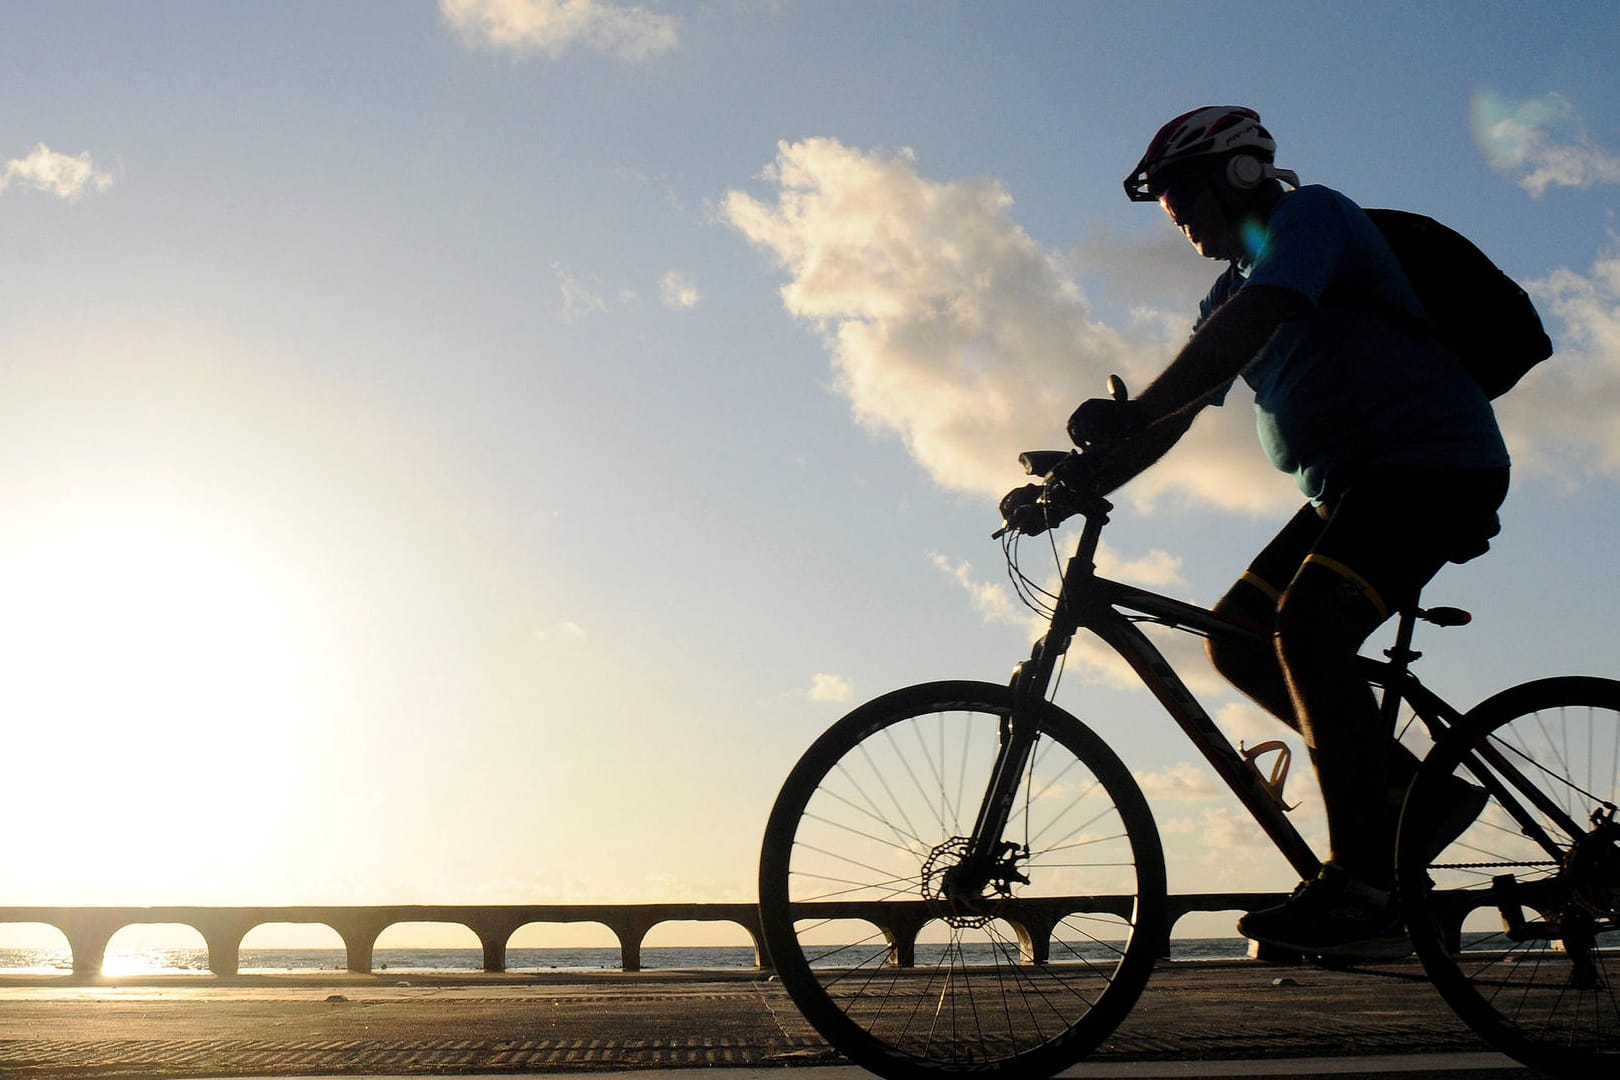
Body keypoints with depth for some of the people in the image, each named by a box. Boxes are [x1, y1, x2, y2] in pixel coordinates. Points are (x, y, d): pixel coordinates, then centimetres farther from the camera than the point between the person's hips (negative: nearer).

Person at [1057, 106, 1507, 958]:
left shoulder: (1312, 215, -7)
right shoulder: (1235, 287, 19)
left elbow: (1250, 325, -27)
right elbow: (1174, 415, 12)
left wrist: (1129, 412, -37)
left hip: (1433, 463, -9)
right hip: (1353, 482, 10)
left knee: (1307, 628, -26)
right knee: (1237, 636, 1)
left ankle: (1364, 889, -24)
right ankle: (1414, 788, 6)